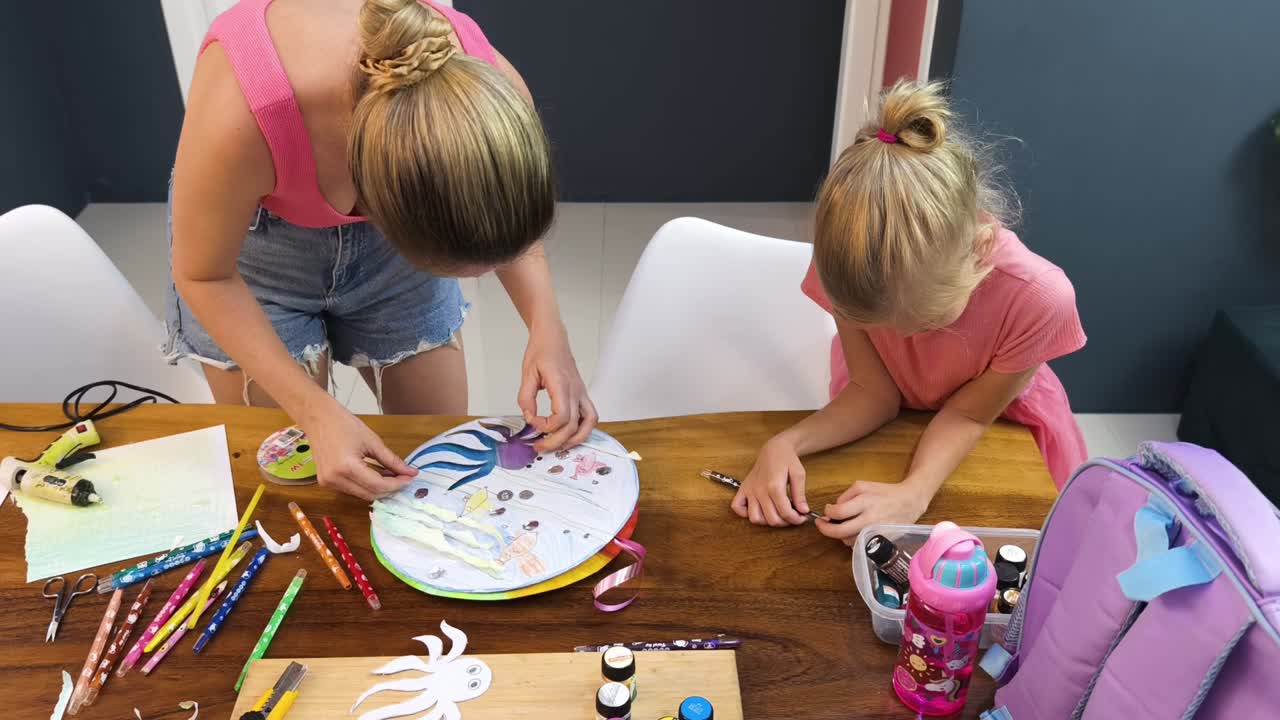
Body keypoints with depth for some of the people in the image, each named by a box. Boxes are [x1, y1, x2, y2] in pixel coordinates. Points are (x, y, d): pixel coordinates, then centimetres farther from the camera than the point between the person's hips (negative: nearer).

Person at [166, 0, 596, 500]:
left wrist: (547, 329, -25)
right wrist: (317, 412, -29)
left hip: (400, 225, 3)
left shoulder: (492, 90, -32)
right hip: (257, 240, -2)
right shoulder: (241, 108, -41)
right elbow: (204, 275, -21)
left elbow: (508, 221, -8)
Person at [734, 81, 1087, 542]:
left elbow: (968, 415, -25)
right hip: (894, 412, 1)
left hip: (996, 414, 0)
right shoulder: (854, 268, -35)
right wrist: (786, 444, -39)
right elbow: (874, 392, -22)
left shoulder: (1039, 297, -40)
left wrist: (913, 495, -43)